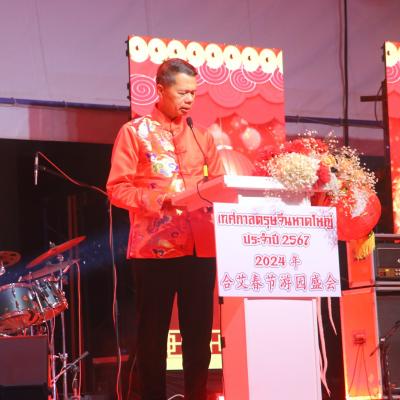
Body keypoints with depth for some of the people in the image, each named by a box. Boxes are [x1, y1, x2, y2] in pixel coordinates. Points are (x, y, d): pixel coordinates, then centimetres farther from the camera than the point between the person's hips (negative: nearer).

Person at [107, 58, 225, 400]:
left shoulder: (201, 135, 16)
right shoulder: (134, 132, 1)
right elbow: (117, 188, -5)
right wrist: (161, 199, -18)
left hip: (200, 247, 4)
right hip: (154, 247, -4)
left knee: (199, 332, 6)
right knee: (153, 333, 1)